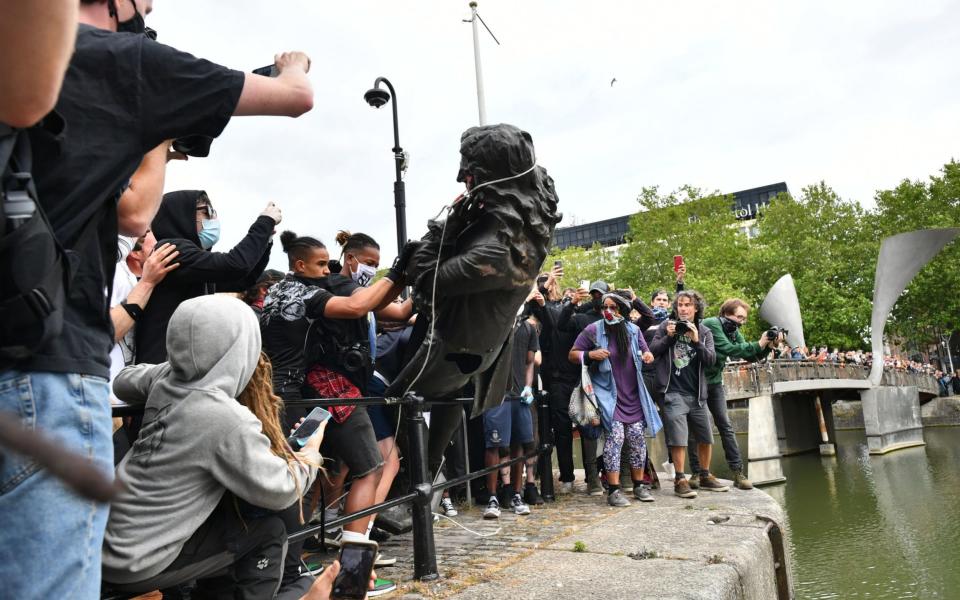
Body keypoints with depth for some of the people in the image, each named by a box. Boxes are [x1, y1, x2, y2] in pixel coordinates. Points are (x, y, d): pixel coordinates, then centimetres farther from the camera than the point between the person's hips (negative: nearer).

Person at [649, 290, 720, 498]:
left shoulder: (705, 332, 8)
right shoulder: (667, 325, 2)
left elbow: (711, 360, -3)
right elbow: (652, 351, -1)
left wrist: (696, 341, -16)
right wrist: (668, 337, -14)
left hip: (697, 393, 4)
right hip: (673, 392, -4)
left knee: (706, 438, 13)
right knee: (678, 439, -8)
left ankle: (705, 477, 30)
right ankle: (680, 480, 4)